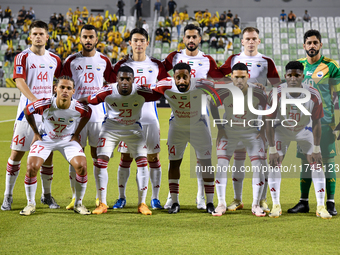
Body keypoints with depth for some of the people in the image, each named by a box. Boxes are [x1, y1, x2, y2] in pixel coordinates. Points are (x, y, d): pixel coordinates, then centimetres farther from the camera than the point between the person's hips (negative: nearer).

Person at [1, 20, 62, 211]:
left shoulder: (54, 59, 9)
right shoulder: (23, 57, -5)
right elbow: (20, 81, -18)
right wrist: (35, 100, -31)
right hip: (27, 111, -3)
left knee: (48, 155, 5)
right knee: (17, 154, -3)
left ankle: (46, 195, 20)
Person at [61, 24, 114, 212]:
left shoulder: (104, 60, 8)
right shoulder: (71, 61, 3)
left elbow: (112, 84, 15)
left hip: (98, 114, 1)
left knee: (98, 155, 3)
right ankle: (75, 197, 5)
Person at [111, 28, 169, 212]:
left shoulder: (156, 65, 6)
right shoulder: (122, 65, 6)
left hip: (149, 117, 0)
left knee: (153, 158, 1)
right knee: (125, 158, 1)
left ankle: (155, 198, 10)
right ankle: (121, 197, 11)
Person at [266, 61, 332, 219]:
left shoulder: (313, 95, -25)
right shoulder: (276, 95, -28)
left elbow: (316, 123, -14)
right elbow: (270, 123, -19)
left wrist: (316, 149, -12)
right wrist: (272, 149, -19)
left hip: (305, 130, 1)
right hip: (282, 130, -1)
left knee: (316, 163, -8)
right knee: (274, 163, -11)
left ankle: (321, 207, -2)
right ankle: (276, 205, 1)